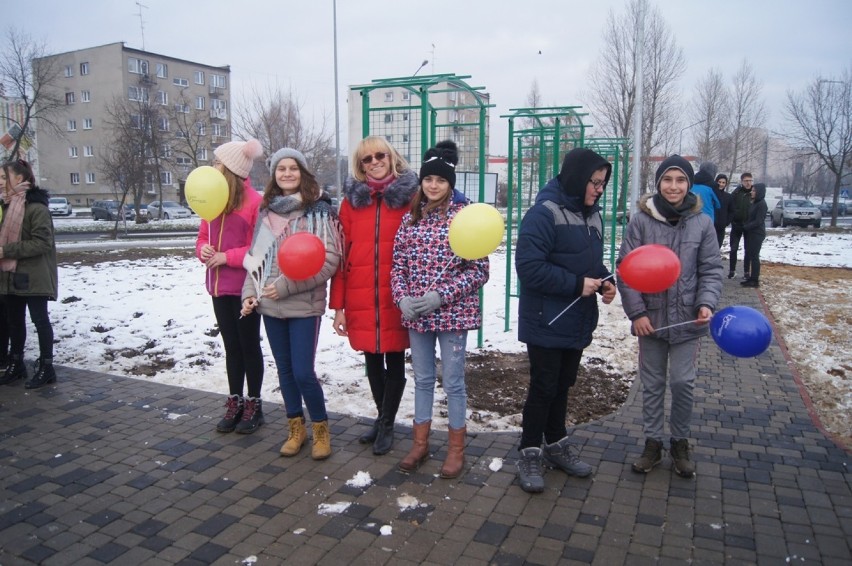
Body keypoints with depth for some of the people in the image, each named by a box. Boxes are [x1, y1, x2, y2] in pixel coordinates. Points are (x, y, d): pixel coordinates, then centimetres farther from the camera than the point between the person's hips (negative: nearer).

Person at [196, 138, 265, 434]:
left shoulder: (254, 201, -13)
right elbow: (203, 237, 15)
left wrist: (227, 257, -17)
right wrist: (204, 250, -7)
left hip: (245, 287, -6)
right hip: (219, 287, 6)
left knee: (249, 346, 7)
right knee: (231, 346, 15)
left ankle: (254, 405, 21)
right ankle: (235, 403, 28)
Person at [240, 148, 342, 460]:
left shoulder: (318, 210, -7)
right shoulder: (266, 211, 10)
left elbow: (329, 260, -13)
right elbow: (256, 257, 15)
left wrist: (286, 285, -15)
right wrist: (250, 293, 2)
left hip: (304, 305, -5)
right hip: (270, 305, 5)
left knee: (303, 373, -6)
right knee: (285, 370, 14)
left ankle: (321, 429, 18)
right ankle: (296, 428, 30)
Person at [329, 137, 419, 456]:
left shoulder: (410, 196, -2)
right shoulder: (352, 199, 4)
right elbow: (341, 254, 3)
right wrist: (338, 304, 0)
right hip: (361, 299, 3)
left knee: (394, 360, 9)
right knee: (372, 360, 16)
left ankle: (386, 424, 27)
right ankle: (383, 417, 36)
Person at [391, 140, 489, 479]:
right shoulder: (411, 217, 6)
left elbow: (479, 270, -9)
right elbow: (398, 264, 8)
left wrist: (441, 295, -17)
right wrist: (402, 298, -9)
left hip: (452, 313, -4)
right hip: (415, 314, 4)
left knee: (453, 382, 7)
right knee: (422, 380, 16)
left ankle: (456, 449, 24)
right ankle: (420, 444, 31)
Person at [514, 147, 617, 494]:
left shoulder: (592, 214, 8)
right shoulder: (544, 214, -19)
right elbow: (529, 267, -25)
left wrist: (604, 281, -1)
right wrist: (576, 284, -23)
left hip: (578, 321, 8)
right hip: (546, 322, -8)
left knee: (563, 385, 19)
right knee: (543, 388, 3)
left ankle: (556, 445, 36)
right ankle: (530, 453, 20)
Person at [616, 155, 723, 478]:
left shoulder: (702, 223, -2)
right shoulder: (641, 221, -6)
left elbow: (711, 270, 2)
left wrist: (707, 303, -14)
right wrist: (636, 312, -11)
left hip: (686, 319, 0)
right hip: (650, 318, 0)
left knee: (682, 382, 2)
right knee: (652, 384, 11)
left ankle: (680, 442, 26)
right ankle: (653, 442, 28)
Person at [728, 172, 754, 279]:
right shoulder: (736, 193, -4)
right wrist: (732, 220, -11)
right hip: (736, 225, 0)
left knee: (748, 250, 7)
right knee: (733, 249, 5)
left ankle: (746, 272, 15)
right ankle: (732, 270, 16)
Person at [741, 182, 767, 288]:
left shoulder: (762, 204, -13)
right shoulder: (754, 203, 13)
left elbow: (758, 221, -17)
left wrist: (745, 227, -12)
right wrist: (745, 227, 1)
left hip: (757, 234, -9)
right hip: (750, 233, 9)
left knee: (754, 256, -6)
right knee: (749, 255, 10)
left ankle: (755, 280, -1)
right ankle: (751, 278, 15)